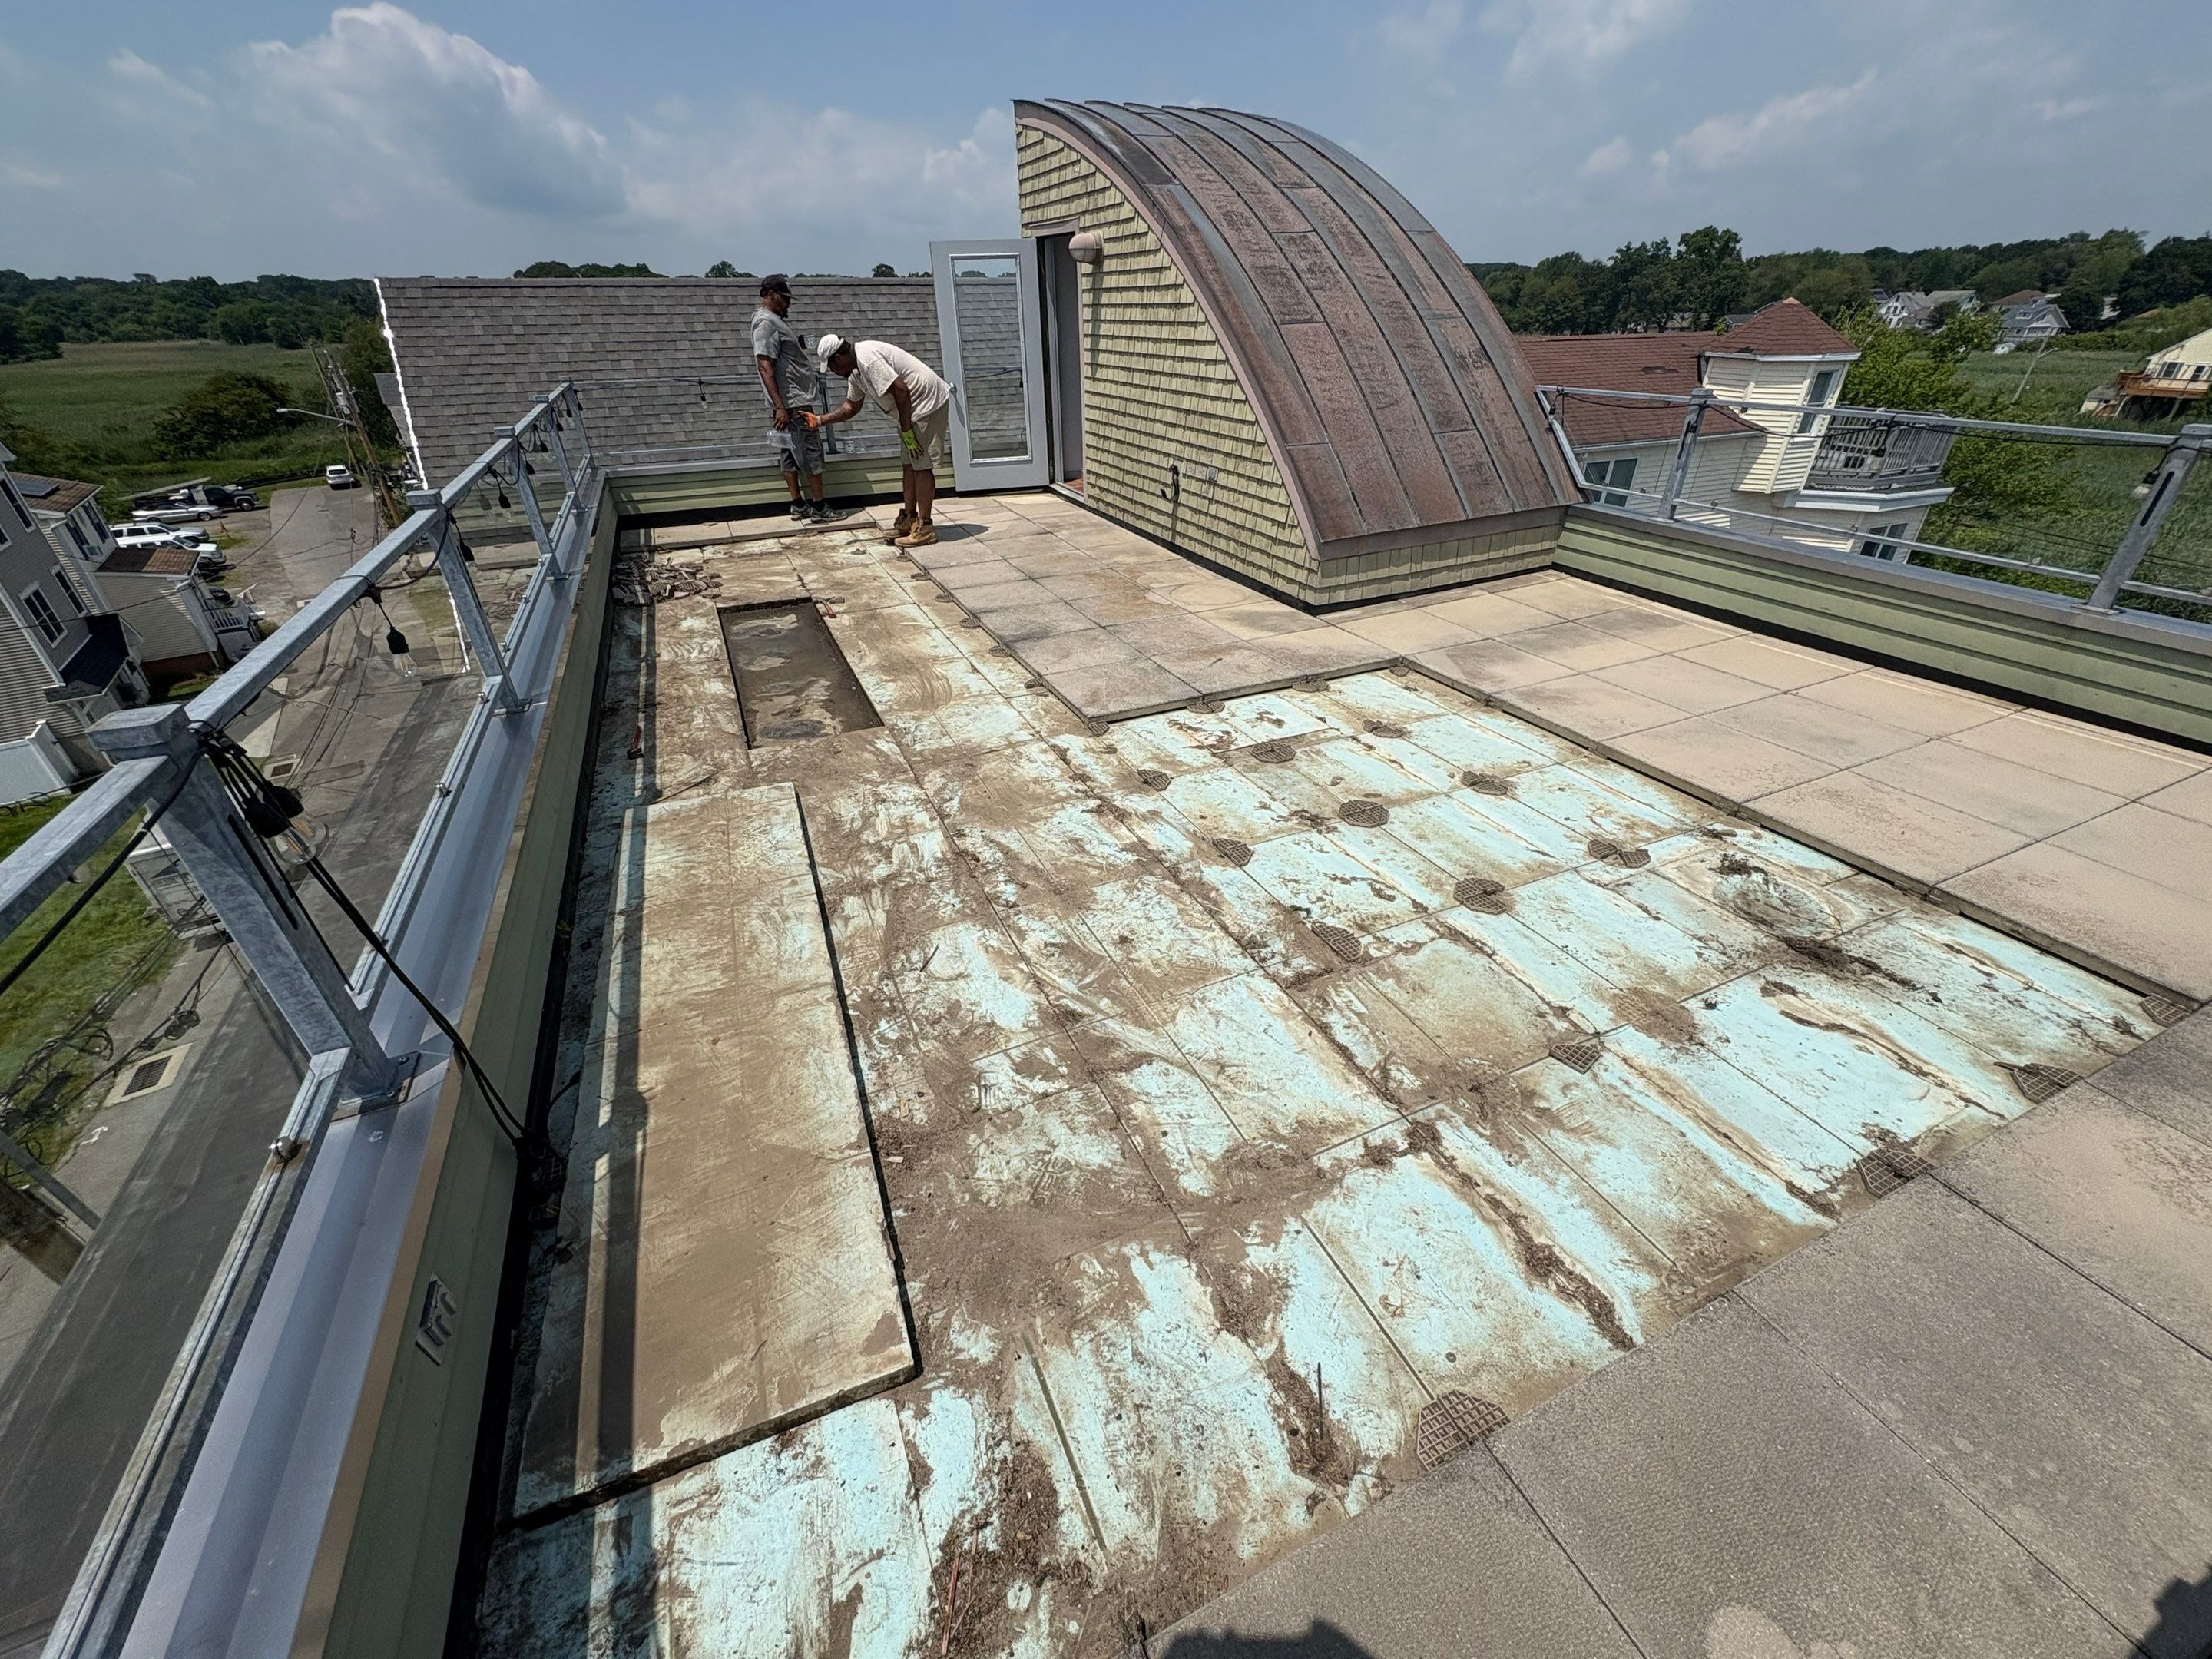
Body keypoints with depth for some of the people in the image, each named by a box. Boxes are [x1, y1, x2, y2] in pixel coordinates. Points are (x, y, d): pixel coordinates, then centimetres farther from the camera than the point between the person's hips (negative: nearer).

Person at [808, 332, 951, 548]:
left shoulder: (868, 358, -21)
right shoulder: (855, 370, 11)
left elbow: (901, 391, -27)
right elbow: (851, 406, 23)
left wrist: (906, 431, -21)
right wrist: (820, 421, 18)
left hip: (929, 403, -10)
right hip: (915, 408, 10)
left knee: (921, 465, -10)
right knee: (908, 464, 11)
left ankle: (925, 527, -7)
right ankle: (909, 518, 18)